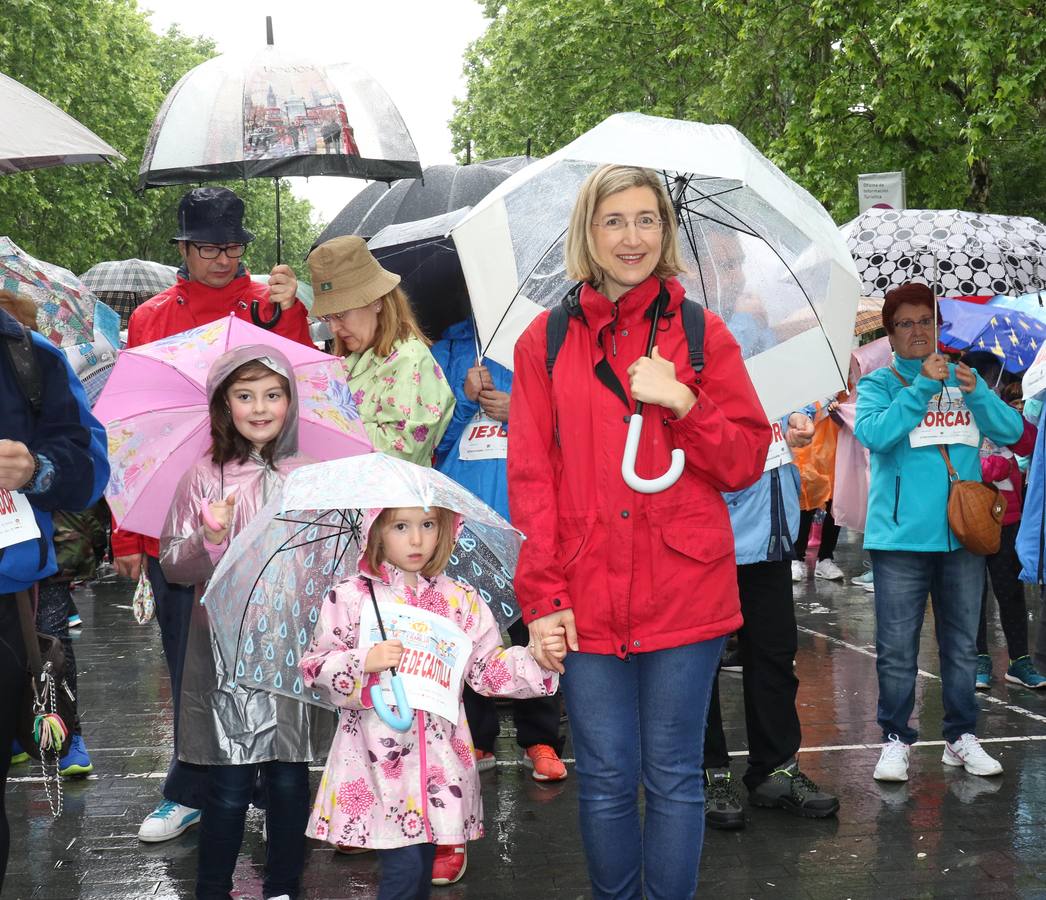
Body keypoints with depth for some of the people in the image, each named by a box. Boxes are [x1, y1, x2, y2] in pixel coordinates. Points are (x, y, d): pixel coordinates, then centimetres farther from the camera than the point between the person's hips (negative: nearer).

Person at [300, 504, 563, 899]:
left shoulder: (460, 600, 7)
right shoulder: (350, 598, -2)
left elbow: (490, 668, 8)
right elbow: (316, 667, -3)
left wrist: (537, 658, -7)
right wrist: (365, 663, -19)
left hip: (440, 761, 4)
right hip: (379, 759, -3)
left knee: (423, 866, 10)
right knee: (404, 865, -11)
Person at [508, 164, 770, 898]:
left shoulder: (703, 335, 5)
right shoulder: (546, 341, 6)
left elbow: (746, 463, 3)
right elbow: (530, 477, 3)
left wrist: (682, 401, -13)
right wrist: (542, 597, -5)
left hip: (684, 595, 0)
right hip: (587, 600, 1)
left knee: (674, 776, 7)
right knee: (605, 778, 7)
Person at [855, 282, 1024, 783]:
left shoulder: (963, 380, 12)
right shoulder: (879, 383, 3)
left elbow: (1011, 431, 1)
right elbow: (873, 433, -16)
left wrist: (977, 392, -16)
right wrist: (923, 386, -19)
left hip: (962, 532, 3)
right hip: (901, 535, -3)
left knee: (963, 643, 10)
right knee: (897, 648, -1)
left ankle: (962, 736, 20)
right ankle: (896, 738, 9)